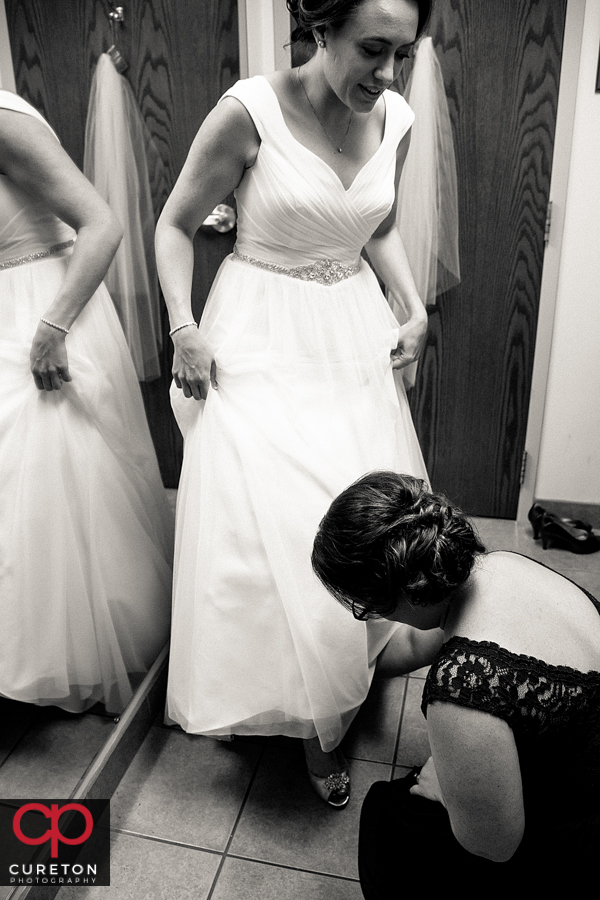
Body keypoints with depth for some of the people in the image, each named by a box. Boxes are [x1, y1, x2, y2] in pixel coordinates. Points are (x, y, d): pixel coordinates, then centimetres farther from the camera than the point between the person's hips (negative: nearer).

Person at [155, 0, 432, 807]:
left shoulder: (395, 121, 0)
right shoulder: (250, 112, -15)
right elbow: (176, 226, -4)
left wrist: (415, 307, 5)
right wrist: (183, 329, -15)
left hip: (355, 335, 5)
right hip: (263, 343, -5)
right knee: (274, 528, -5)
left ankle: (350, 671, 36)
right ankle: (314, 718, 17)